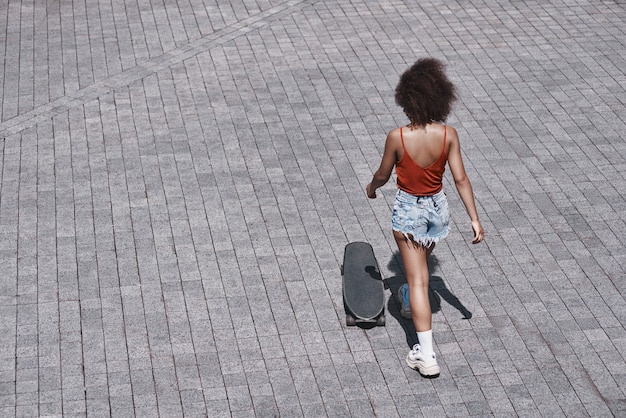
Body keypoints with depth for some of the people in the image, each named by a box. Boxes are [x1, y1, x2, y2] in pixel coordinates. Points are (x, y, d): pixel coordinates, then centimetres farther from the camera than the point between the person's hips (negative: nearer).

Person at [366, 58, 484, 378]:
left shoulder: (397, 138, -23)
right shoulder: (448, 135, -15)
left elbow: (383, 175, -8)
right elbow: (460, 179, -9)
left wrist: (371, 188, 15)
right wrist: (474, 219, -1)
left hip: (407, 210, -3)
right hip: (437, 207, 4)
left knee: (417, 279, 0)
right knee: (421, 263, 32)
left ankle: (426, 356, -1)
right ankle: (413, 302, 59)